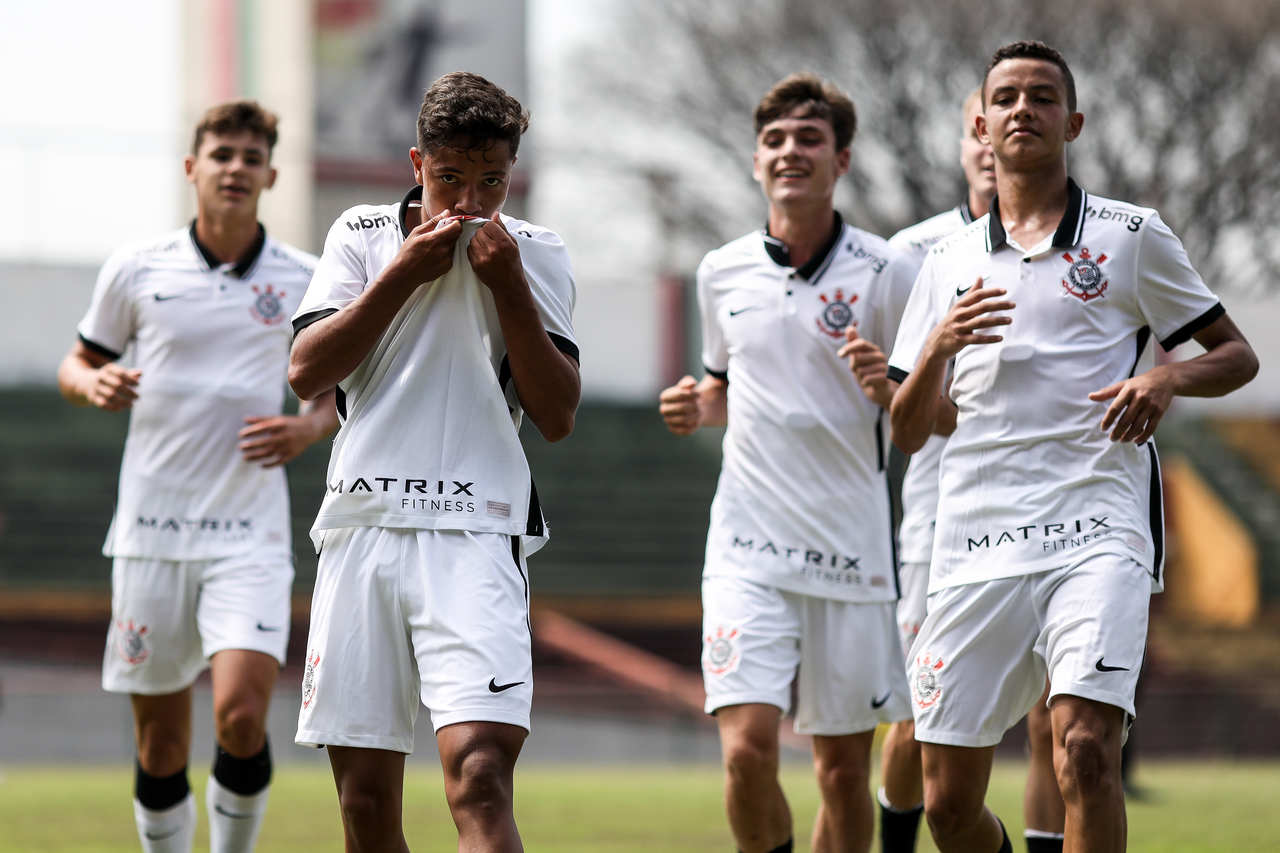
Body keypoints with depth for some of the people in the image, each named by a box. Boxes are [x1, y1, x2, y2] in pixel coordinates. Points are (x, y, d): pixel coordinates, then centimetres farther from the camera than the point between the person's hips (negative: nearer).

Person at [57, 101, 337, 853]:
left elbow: (339, 389, 14)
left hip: (250, 534, -1)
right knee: (160, 745, 4)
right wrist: (94, 383, -10)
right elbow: (77, 366, 14)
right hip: (151, 530, 1)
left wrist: (309, 428, -8)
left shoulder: (305, 279, 3)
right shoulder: (138, 269, 3)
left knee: (242, 714, -19)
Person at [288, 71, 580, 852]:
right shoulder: (363, 235, 12)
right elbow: (307, 371, 2)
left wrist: (506, 284, -6)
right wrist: (403, 274, -4)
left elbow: (557, 416, 2)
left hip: (475, 534, -2)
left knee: (480, 773, -21)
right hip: (363, 526, 2)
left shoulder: (535, 256, 8)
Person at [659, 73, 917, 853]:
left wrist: (889, 393, -22)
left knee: (844, 769, 4)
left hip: (852, 552, -1)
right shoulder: (723, 273, 7)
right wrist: (696, 407, 3)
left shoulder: (886, 273, -3)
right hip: (749, 546, 1)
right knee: (748, 750, -13)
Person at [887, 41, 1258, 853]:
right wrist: (938, 346, -5)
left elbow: (1238, 355, 12)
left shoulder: (1132, 236, 7)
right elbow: (907, 433, 14)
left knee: (1085, 753, -24)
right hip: (976, 541, 4)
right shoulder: (949, 262, 16)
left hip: (1096, 532, -3)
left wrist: (1168, 376, -9)